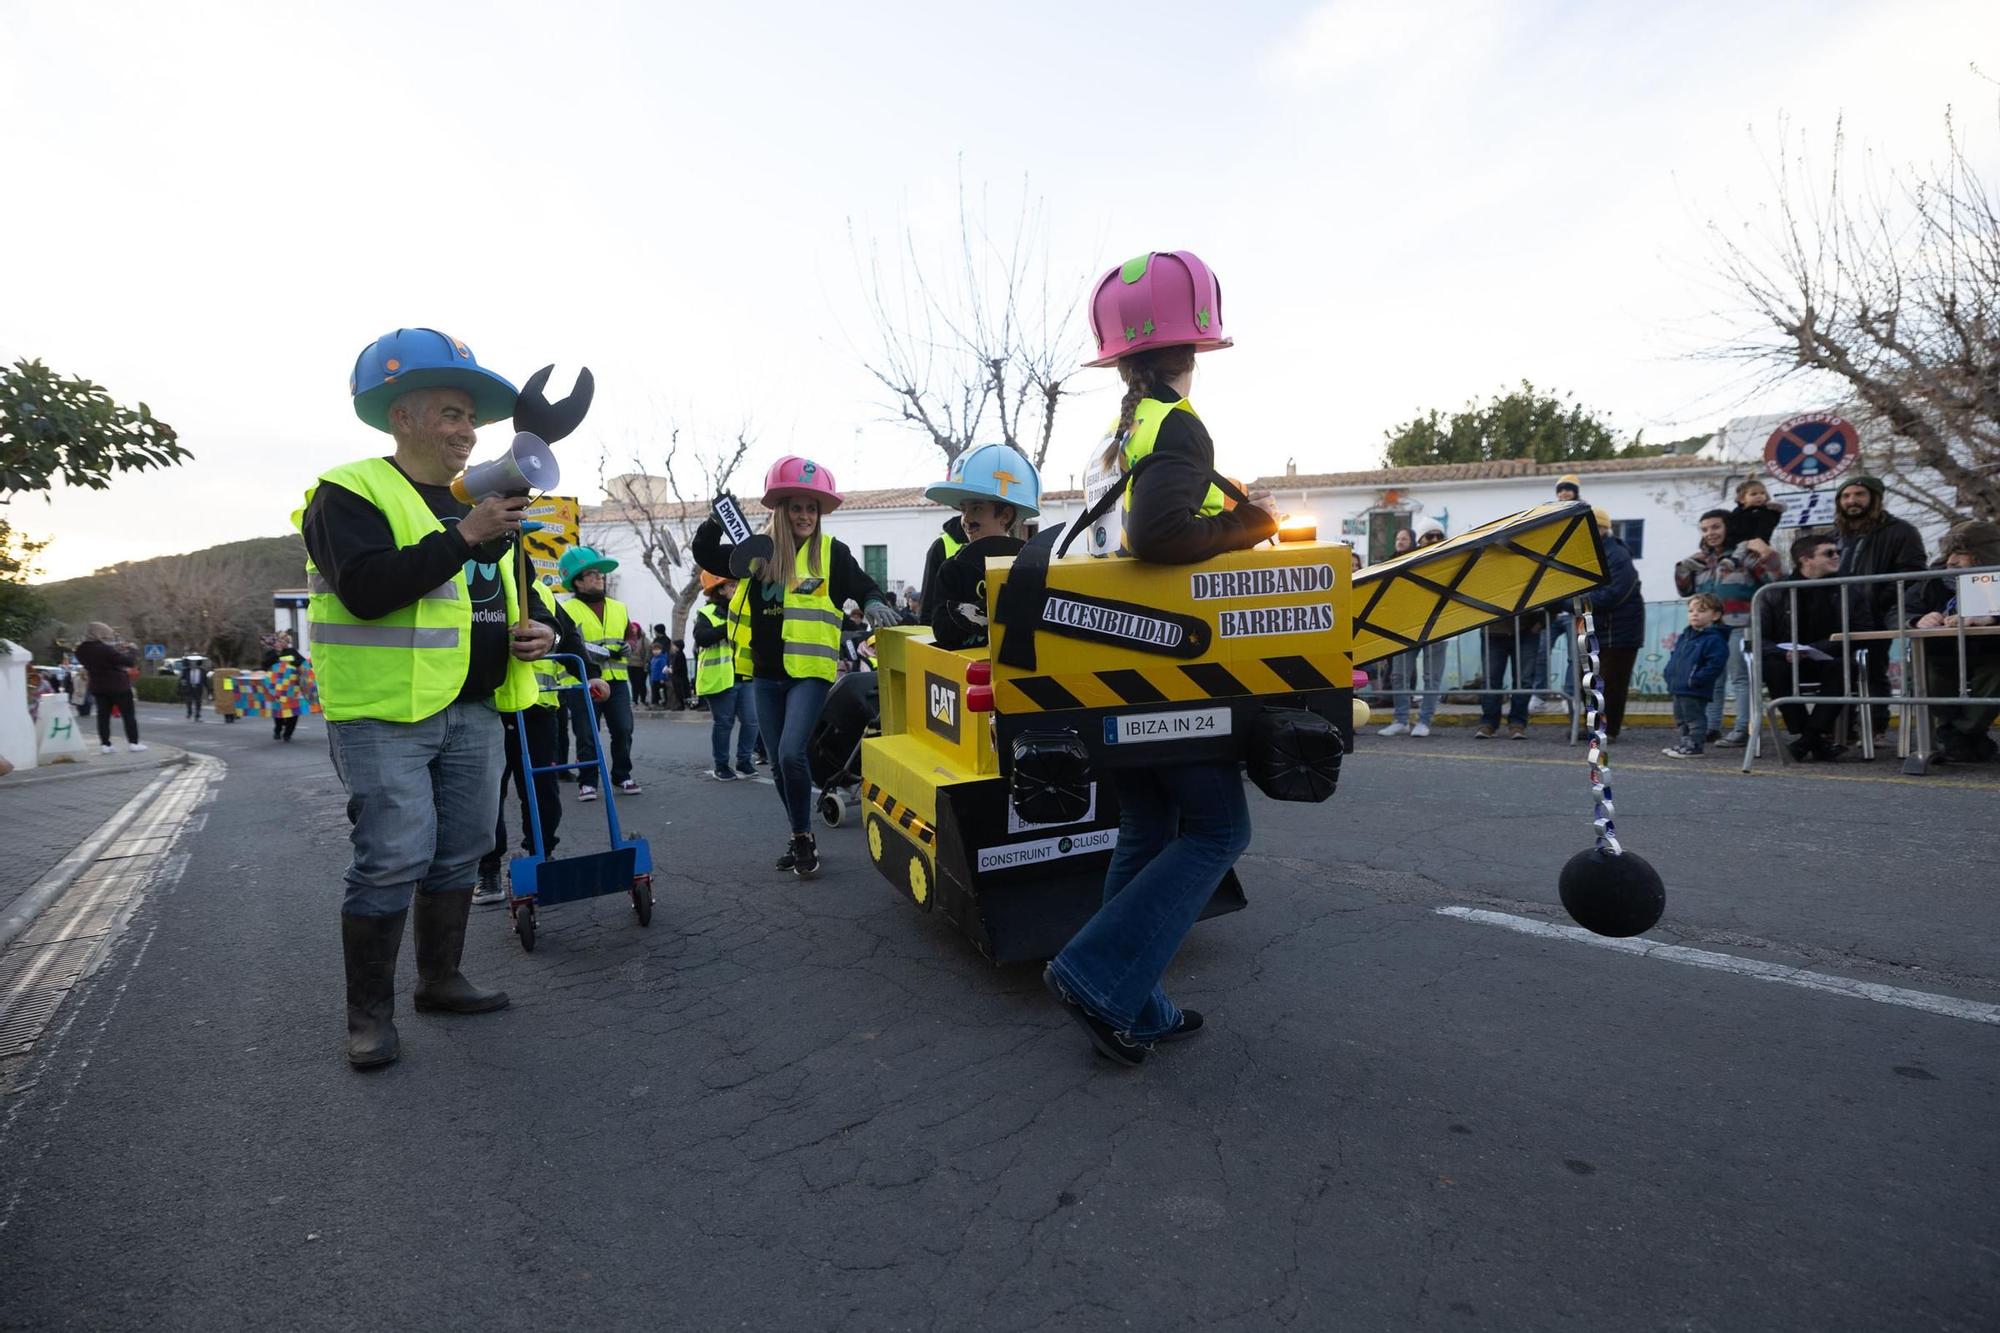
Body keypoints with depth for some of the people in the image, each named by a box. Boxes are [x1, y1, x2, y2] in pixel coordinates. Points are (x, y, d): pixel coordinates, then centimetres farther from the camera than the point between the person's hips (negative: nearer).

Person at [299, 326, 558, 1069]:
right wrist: (463, 536, -25)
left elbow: (507, 594, 25)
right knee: (393, 861, -6)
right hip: (384, 713, -7)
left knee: (459, 853, 13)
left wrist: (537, 630, 4)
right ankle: (368, 1013, 12)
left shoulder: (479, 503, 17)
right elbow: (366, 590, -22)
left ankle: (440, 979, 29)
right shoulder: (351, 492, -6)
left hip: (472, 710, 7)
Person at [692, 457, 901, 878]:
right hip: (766, 675, 5)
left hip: (810, 672, -4)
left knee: (791, 752, -19)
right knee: (778, 762, 11)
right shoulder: (760, 550, 6)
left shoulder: (831, 551, -2)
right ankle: (801, 837, 27)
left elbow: (864, 587, 1)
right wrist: (715, 520, -6)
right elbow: (706, 557, 11)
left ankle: (803, 836, 0)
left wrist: (874, 604, -22)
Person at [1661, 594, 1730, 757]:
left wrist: (1695, 679, -24)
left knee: (1694, 717, -2)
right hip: (1678, 688, 9)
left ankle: (1694, 744, 5)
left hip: (1695, 691, -9)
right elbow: (1675, 658, 24)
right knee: (1680, 718, 18)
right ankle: (1685, 742, 29)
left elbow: (1714, 664, -22)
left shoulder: (1714, 640, -14)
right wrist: (1669, 674, 12)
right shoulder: (1685, 636, 14)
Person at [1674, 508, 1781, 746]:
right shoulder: (1701, 559, 15)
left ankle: (1742, 729, -2)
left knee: (1740, 677, -5)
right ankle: (1711, 727, 19)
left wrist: (1767, 554, -23)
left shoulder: (1745, 553, -3)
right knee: (1712, 677, 12)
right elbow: (1685, 591, 20)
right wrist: (1684, 565, 7)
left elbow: (1775, 579, -10)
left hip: (1739, 626, -6)